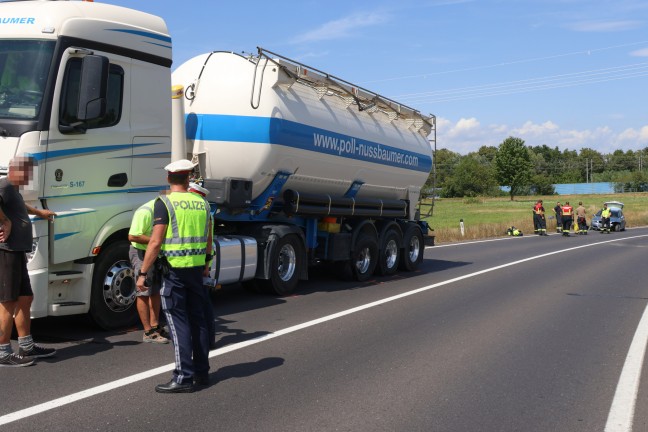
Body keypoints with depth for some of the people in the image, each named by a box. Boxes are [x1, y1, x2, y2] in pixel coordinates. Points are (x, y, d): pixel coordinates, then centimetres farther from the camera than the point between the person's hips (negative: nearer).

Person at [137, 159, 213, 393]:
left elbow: (155, 242, -15)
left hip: (173, 269, -6)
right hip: (196, 268, 6)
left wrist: (143, 273, -10)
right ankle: (201, 372, 22)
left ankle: (183, 377, 0)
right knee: (198, 320, 13)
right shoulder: (201, 203, 9)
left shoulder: (164, 202, -9)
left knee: (178, 323, -2)